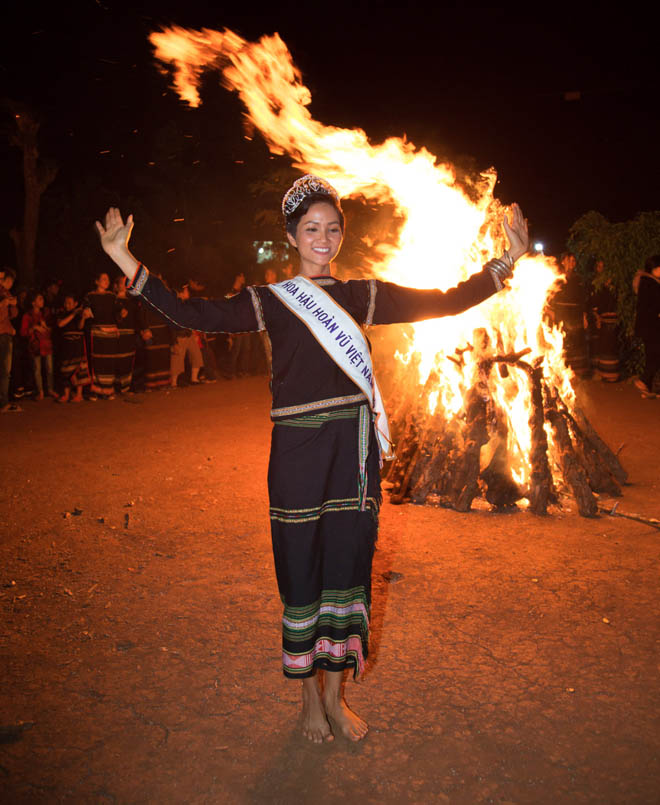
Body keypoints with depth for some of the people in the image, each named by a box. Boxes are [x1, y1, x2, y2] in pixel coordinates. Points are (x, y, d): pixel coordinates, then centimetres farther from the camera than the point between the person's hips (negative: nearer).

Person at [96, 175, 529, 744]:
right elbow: (193, 314, -4)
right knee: (302, 569, 5)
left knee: (348, 566, 9)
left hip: (354, 451, 2)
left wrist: (508, 261, 2)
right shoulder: (272, 302, 5)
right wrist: (124, 260, -10)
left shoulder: (362, 296, 10)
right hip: (298, 453, -2)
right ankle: (310, 697, 27)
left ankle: (335, 694, 28)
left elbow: (446, 302, 9)